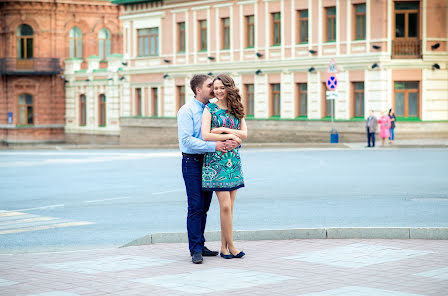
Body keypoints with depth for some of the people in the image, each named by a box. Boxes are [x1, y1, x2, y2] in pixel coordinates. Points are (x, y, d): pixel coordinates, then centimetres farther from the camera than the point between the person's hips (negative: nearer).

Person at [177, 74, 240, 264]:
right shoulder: (187, 111, -9)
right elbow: (186, 140, -18)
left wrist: (235, 142, -12)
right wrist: (214, 146, -23)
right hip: (192, 161, -6)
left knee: (204, 206, 10)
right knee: (195, 207, -8)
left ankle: (200, 245, 19)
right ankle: (195, 250, -5)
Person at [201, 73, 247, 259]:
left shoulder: (237, 110, 12)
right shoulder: (210, 109, -1)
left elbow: (244, 134, 1)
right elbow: (205, 135, -12)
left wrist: (223, 129, -10)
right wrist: (231, 136, -10)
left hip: (233, 160, 5)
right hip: (216, 161, -4)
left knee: (229, 206, 5)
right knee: (225, 206, -9)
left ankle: (224, 247, 11)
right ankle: (231, 246, 0)